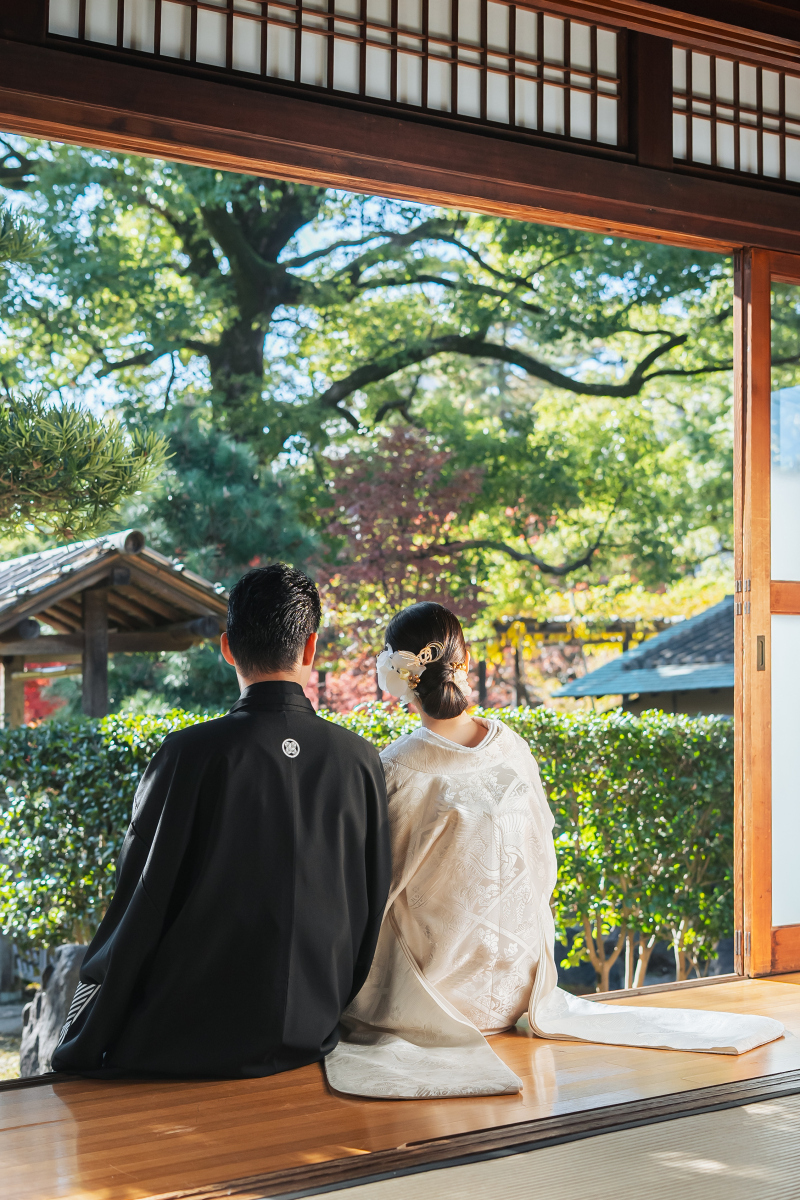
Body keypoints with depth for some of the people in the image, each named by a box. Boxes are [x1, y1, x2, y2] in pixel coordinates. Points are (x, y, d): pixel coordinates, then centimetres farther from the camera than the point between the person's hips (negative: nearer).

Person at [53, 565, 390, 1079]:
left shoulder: (190, 753, -15)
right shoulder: (360, 759, -4)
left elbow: (138, 911, -10)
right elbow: (374, 908, 5)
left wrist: (80, 1050, 2)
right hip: (310, 1045, 4)